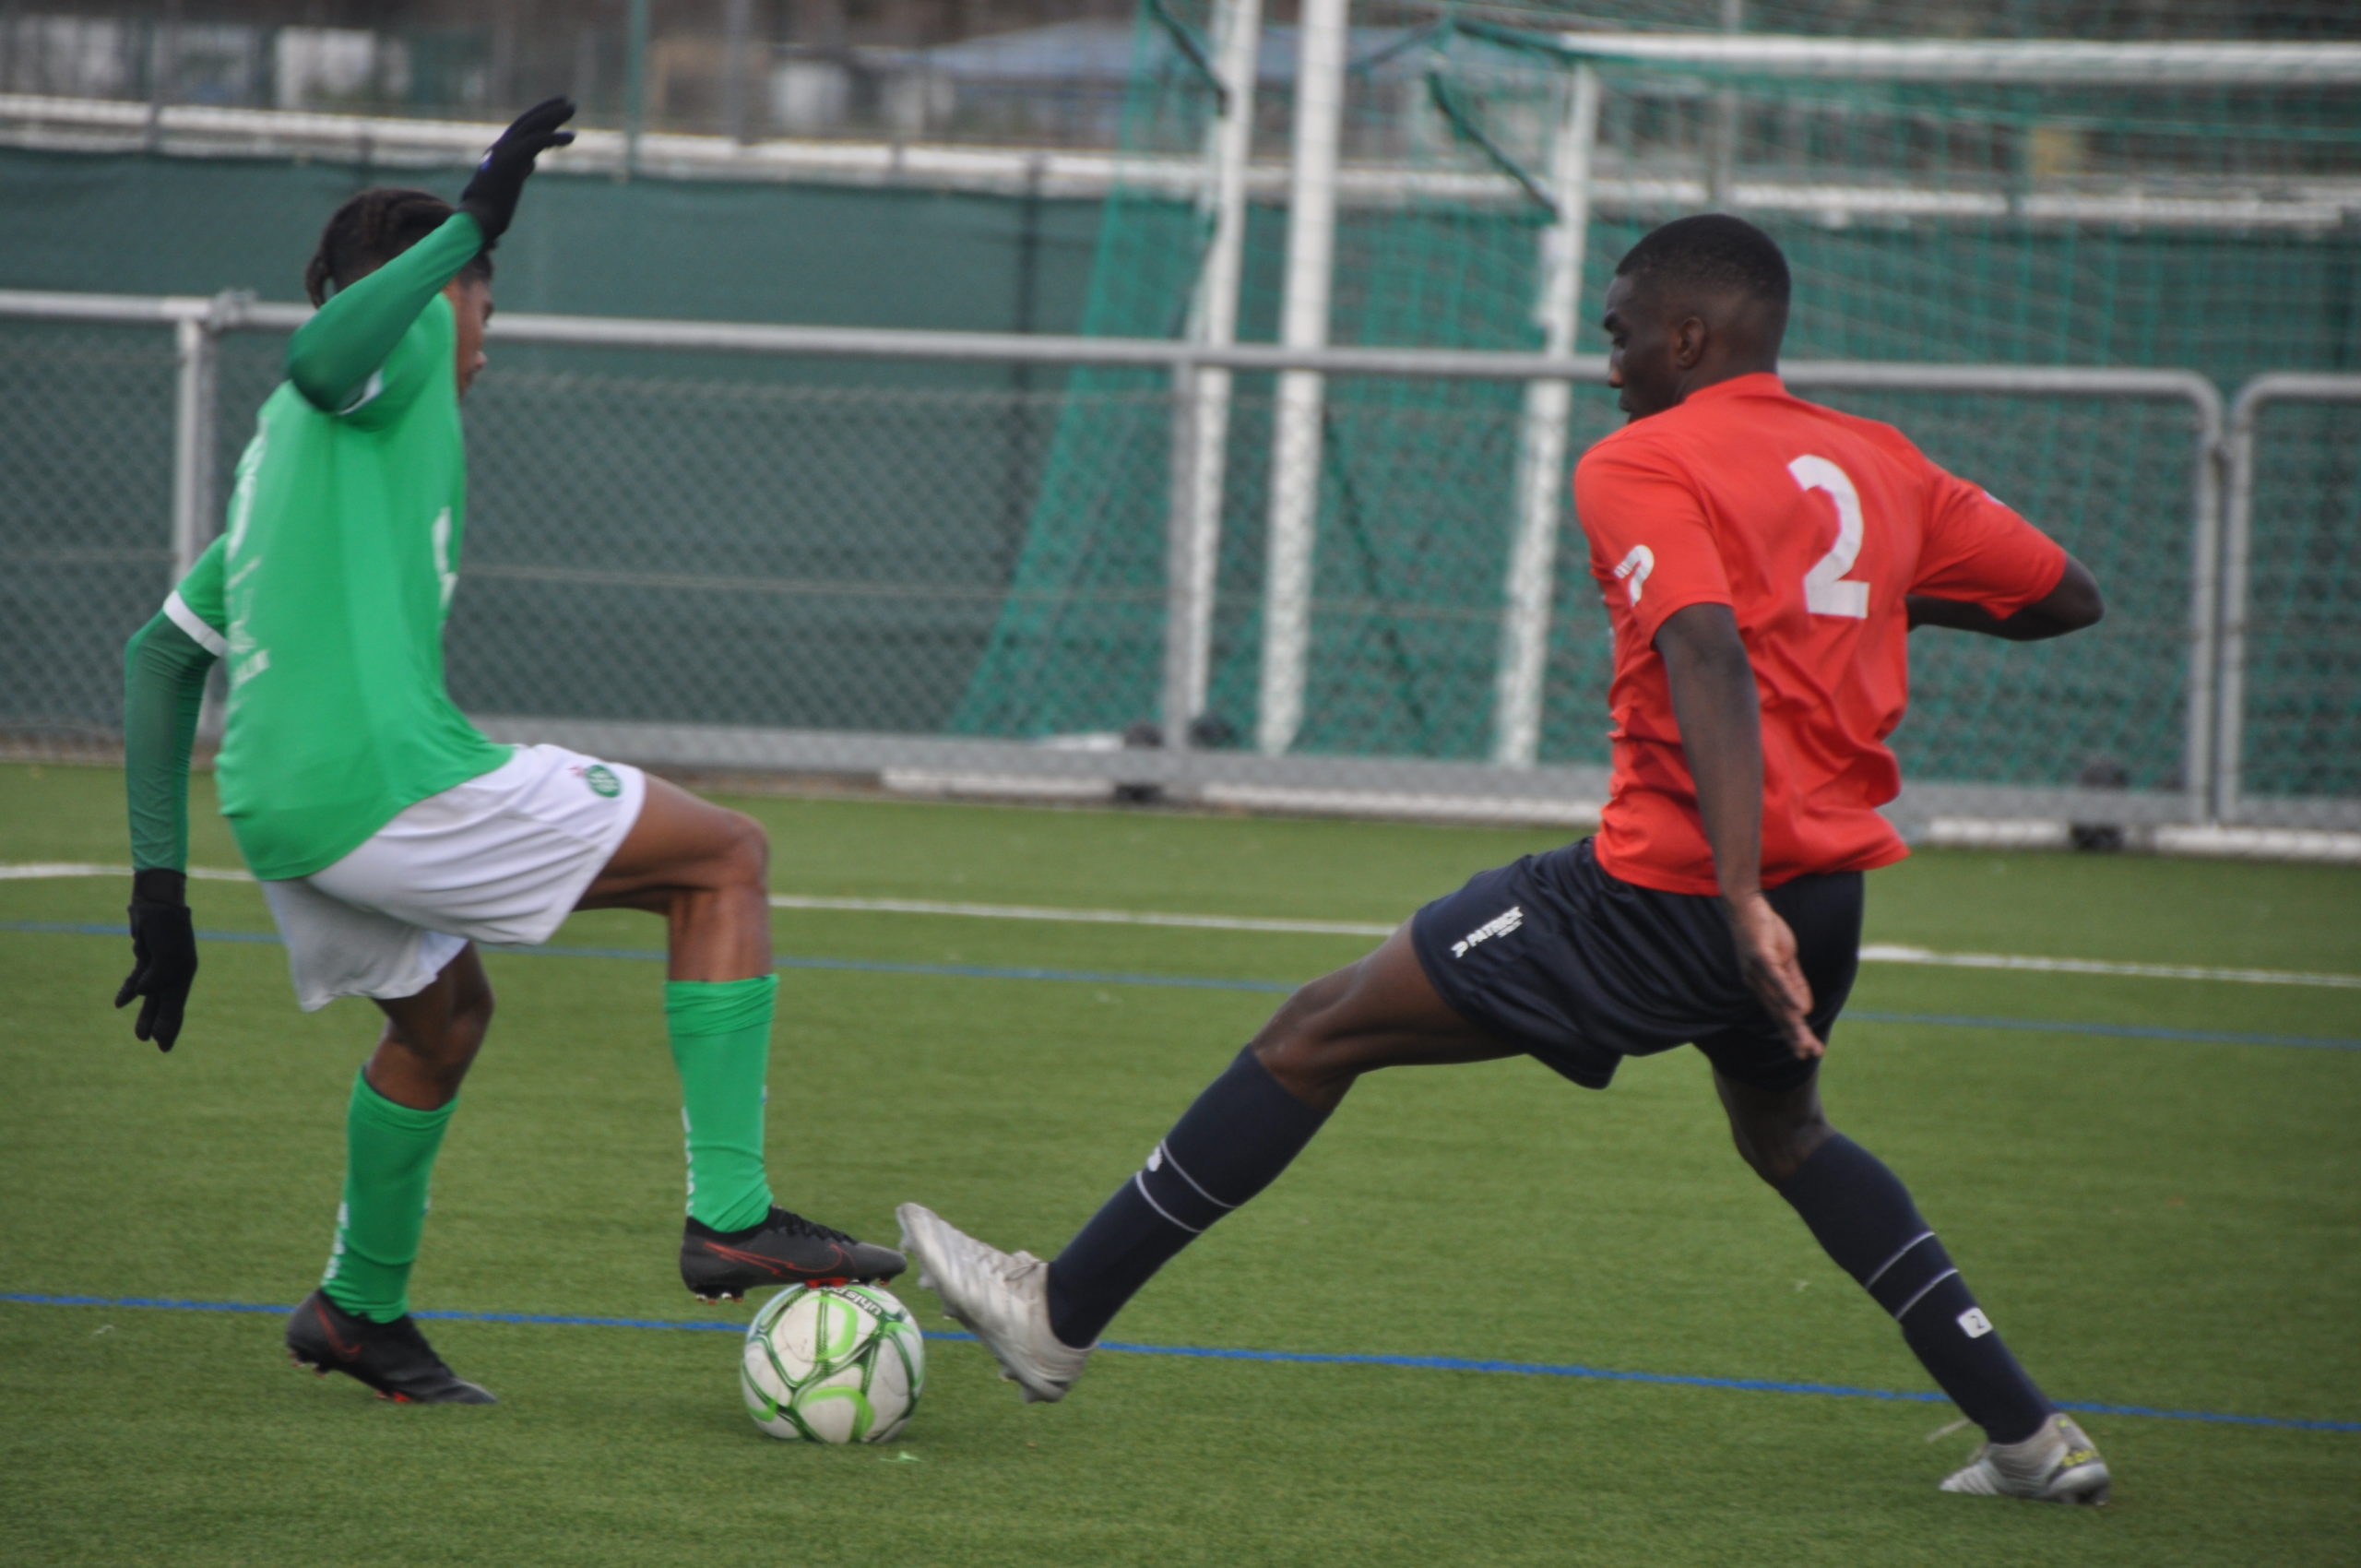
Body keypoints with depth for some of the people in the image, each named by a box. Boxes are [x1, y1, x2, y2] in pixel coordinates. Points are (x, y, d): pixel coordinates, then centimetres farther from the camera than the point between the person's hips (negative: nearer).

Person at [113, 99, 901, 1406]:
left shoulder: (278, 455, 28)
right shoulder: (408, 344, 5)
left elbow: (160, 654, 28)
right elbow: (320, 357, -22)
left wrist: (161, 881, 25)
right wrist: (471, 224, -18)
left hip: (272, 809, 9)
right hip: (387, 776, -9)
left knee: (444, 1014, 34)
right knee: (724, 860, 3)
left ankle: (361, 1307, 43)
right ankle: (730, 1214, -5)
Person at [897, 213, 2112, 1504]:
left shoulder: (1643, 465, -8)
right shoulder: (1879, 463, 11)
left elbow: (1709, 661, -24)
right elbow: (2067, 597, 16)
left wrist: (1742, 894, -33)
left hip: (1667, 895, -7)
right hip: (1828, 889, 7)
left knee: (1318, 1033, 4)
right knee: (1784, 1134, 35)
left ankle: (1058, 1315, 8)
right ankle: (2028, 1436, 26)